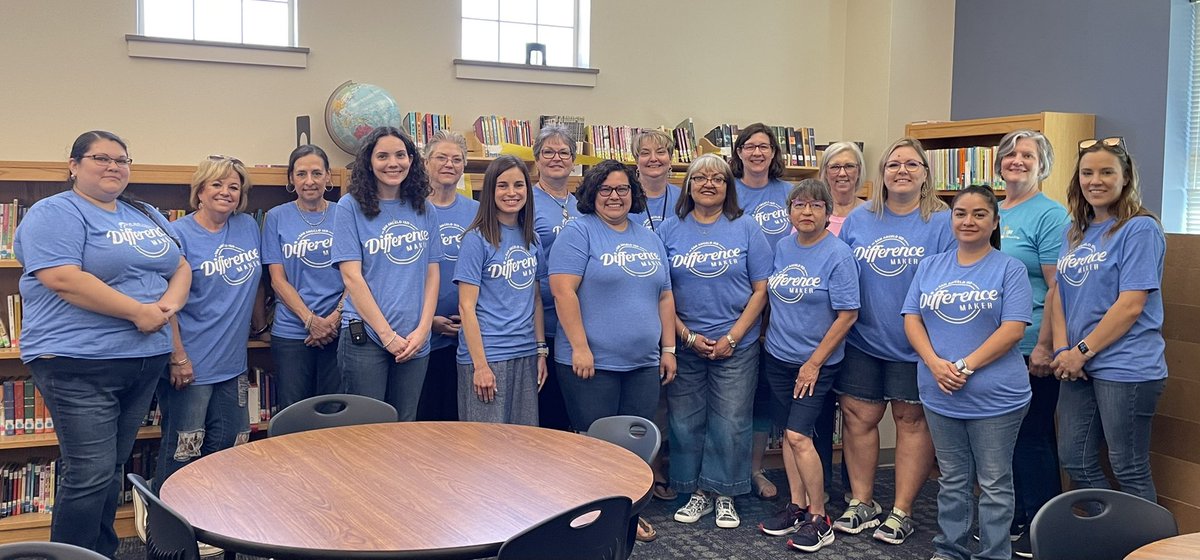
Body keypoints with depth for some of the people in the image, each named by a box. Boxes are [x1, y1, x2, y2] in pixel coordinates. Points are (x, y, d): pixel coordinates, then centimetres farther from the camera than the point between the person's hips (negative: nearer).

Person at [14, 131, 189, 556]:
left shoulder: (147, 216, 17)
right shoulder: (55, 214, -6)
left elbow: (181, 268, 17)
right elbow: (65, 281, -19)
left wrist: (170, 303, -6)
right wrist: (138, 311, -18)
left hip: (146, 361, 7)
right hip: (80, 365, -7)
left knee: (113, 469, 15)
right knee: (90, 475, -8)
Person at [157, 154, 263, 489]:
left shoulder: (249, 227, 7)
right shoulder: (180, 234, -9)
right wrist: (178, 357, -17)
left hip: (233, 363, 6)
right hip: (190, 365, -6)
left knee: (226, 449, 12)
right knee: (182, 453, 1)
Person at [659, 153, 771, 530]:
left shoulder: (746, 230, 2)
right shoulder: (669, 231, 3)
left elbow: (761, 290, -1)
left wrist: (732, 337, -9)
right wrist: (687, 336, -8)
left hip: (736, 345, -1)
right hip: (685, 344, 1)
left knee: (730, 423, 2)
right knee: (685, 421, 6)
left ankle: (725, 495, 18)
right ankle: (698, 492, 21)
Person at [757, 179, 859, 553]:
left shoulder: (838, 255, -14)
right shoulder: (782, 247, 4)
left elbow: (847, 314, -15)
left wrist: (814, 362, -14)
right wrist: (767, 338, 8)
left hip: (816, 362, -6)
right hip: (778, 355, 6)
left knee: (798, 435, -10)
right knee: (788, 433, 10)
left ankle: (819, 519, 3)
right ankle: (797, 506, 23)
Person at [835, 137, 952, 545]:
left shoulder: (942, 222, -4)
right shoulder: (858, 220, 7)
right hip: (862, 340, 4)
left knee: (912, 420, 5)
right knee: (858, 418, 7)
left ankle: (902, 512, 16)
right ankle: (861, 503, 21)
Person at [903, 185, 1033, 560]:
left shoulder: (1010, 269, -4)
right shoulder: (930, 267, 9)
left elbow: (1013, 329, -13)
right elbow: (911, 319, 4)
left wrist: (966, 366, -19)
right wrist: (935, 363, -12)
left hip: (995, 396, -4)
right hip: (939, 395, 4)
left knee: (994, 484, 6)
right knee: (952, 480, 16)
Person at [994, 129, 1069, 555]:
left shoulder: (1050, 215, -8)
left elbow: (1058, 289, -14)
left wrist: (1044, 347, -19)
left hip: (1029, 349, -7)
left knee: (1032, 438, 1)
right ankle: (1011, 519, 27)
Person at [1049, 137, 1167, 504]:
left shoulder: (1141, 229, -10)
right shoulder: (1076, 232, 13)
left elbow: (1131, 305, -16)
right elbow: (1059, 292, 11)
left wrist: (1083, 351, -13)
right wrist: (1062, 350, -3)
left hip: (1126, 369, -7)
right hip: (1079, 367, 8)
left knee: (1129, 472, 3)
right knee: (1076, 463, 14)